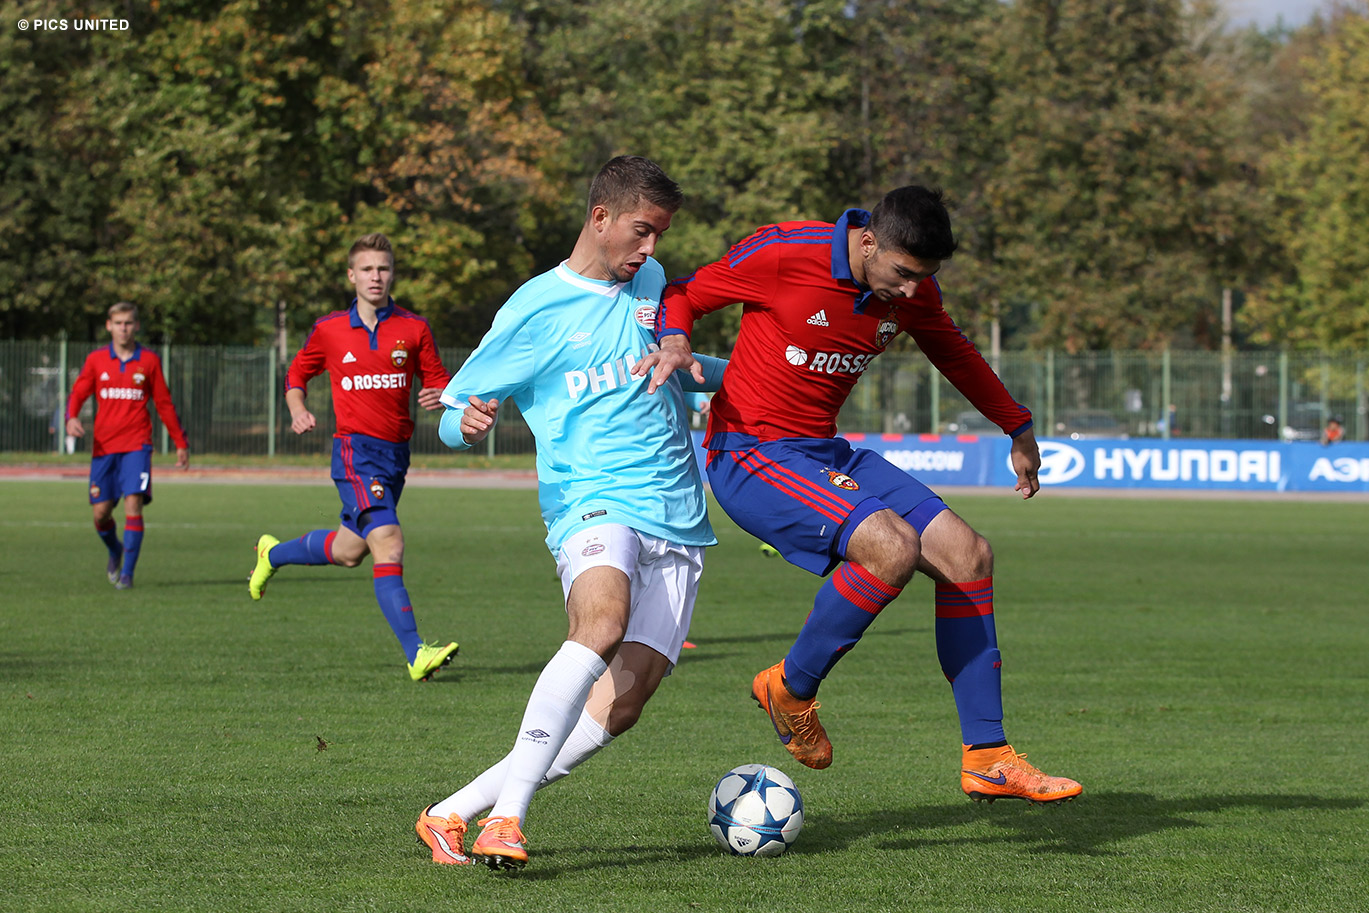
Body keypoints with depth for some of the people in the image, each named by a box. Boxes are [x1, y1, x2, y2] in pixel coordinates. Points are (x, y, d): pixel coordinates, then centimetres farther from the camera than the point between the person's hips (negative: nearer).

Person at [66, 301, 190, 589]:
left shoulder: (149, 360, 4)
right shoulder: (96, 360, 6)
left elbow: (164, 404, 10)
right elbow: (77, 394, 6)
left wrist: (181, 444, 13)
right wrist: (72, 418, -17)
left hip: (137, 445, -1)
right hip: (104, 446, 1)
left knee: (133, 504, -15)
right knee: (101, 512, 0)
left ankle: (127, 573, -11)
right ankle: (115, 551, 32)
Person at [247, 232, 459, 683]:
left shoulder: (414, 329, 3)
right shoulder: (329, 330, 1)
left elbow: (439, 380, 7)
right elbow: (297, 374, 16)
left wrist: (439, 397, -16)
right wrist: (298, 410, -3)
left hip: (396, 451, 4)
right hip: (356, 448, -4)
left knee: (348, 551, 17)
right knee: (388, 544, -20)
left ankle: (273, 553, 47)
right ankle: (416, 655, -25)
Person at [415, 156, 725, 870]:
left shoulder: (651, 282, 16)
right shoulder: (534, 310, 0)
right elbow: (455, 410, 4)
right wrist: (468, 423, -19)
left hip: (678, 520, 5)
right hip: (592, 500, -5)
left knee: (620, 705, -11)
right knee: (602, 622, -38)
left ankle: (454, 812, -2)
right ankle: (507, 815, -39)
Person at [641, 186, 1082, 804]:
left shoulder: (912, 289, 1)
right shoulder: (784, 255, -19)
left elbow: (953, 352, 22)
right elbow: (682, 296, -6)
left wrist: (1019, 428, 30)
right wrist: (674, 341, -29)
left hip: (825, 453, 8)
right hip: (749, 454, -8)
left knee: (967, 555, -2)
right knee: (892, 547, -28)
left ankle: (986, 759, 5)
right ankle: (791, 689, -5)